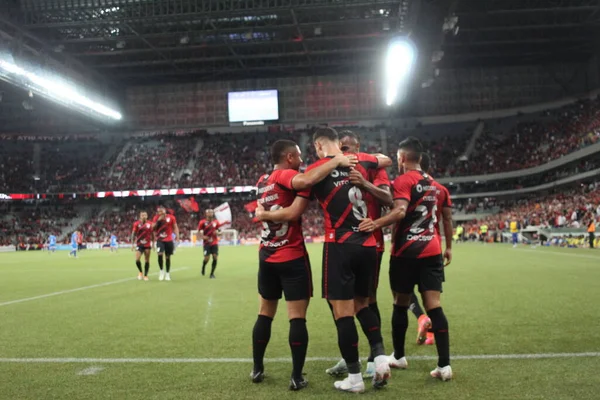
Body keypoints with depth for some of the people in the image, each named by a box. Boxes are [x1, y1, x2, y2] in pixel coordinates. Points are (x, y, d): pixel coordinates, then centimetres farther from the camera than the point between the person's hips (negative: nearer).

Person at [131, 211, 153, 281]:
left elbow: (152, 234, 10)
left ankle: (145, 275, 14)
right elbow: (133, 234, 1)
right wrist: (132, 244, -4)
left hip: (147, 245, 1)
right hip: (139, 245, -1)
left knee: (147, 260, 3)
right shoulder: (136, 224, -3)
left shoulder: (150, 224, 1)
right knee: (137, 260, -12)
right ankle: (140, 272, 14)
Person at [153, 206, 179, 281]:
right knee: (160, 254, -21)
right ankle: (161, 270, -2)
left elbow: (175, 227, 3)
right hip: (160, 240, 0)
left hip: (169, 240, 0)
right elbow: (153, 228, -4)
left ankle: (167, 273, 20)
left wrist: (177, 236, -7)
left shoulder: (171, 217, -2)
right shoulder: (156, 218, 2)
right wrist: (158, 220, -15)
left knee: (168, 257, 6)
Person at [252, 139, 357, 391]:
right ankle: (297, 377, 1)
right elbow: (306, 180, -33)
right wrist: (337, 161, -25)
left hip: (266, 257, 7)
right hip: (291, 257, -7)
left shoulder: (262, 181, 11)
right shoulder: (285, 175, -13)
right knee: (297, 318, -1)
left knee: (265, 314, 17)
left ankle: (257, 369, 25)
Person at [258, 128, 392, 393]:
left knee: (342, 311, 1)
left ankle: (354, 378, 6)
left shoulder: (315, 170, -4)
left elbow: (293, 213, -2)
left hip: (340, 246, -5)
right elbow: (387, 160, 31)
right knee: (362, 304, 20)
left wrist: (264, 215, 14)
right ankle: (380, 356, 5)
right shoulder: (359, 160, 9)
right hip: (367, 245, 5)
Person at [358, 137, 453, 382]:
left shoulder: (403, 180, -8)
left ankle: (398, 357, 23)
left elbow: (400, 212, -26)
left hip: (406, 253, -5)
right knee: (434, 306, 1)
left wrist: (376, 224, -35)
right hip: (431, 251, 6)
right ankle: (444, 365, -5)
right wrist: (448, 246, 33)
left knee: (400, 305, 10)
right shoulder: (433, 183, 16)